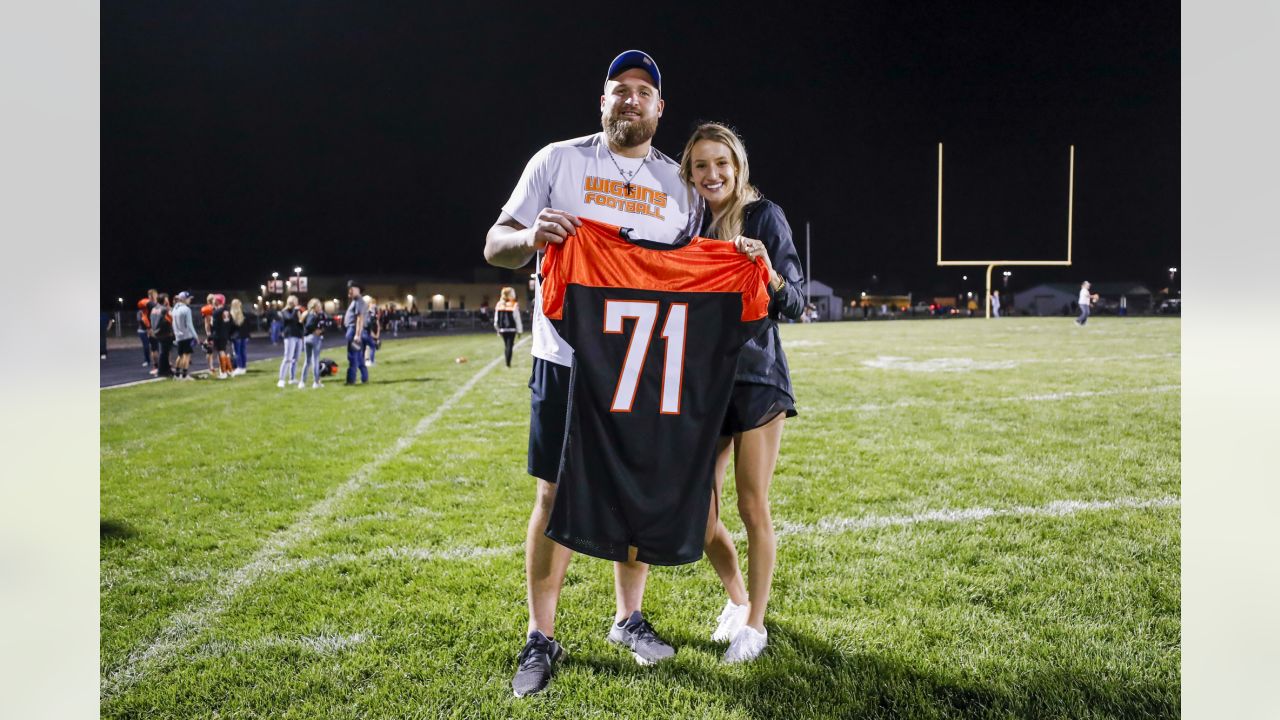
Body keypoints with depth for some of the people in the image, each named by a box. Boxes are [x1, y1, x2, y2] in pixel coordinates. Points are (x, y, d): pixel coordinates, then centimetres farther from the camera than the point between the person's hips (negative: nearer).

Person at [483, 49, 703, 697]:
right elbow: (496, 246, 1)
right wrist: (530, 237, -22)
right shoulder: (557, 160, 4)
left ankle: (628, 619, 29)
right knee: (556, 496, 1)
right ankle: (541, 639, 16)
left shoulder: (680, 184, 11)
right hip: (567, 359, -2)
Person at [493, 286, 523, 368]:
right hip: (511, 329, -4)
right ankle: (508, 363, -6)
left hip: (502, 329, 4)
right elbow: (517, 318, -8)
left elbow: (496, 319, 9)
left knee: (506, 345, 16)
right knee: (509, 345, -2)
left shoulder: (499, 305, 4)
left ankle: (507, 362, 16)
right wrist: (519, 330, -2)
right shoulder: (514, 305, -9)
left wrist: (498, 329, 19)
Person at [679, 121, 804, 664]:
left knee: (752, 508, 2)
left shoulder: (764, 216, -4)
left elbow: (795, 304, -8)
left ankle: (755, 623, 21)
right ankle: (737, 598, 33)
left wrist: (769, 273, -27)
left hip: (756, 378, -4)